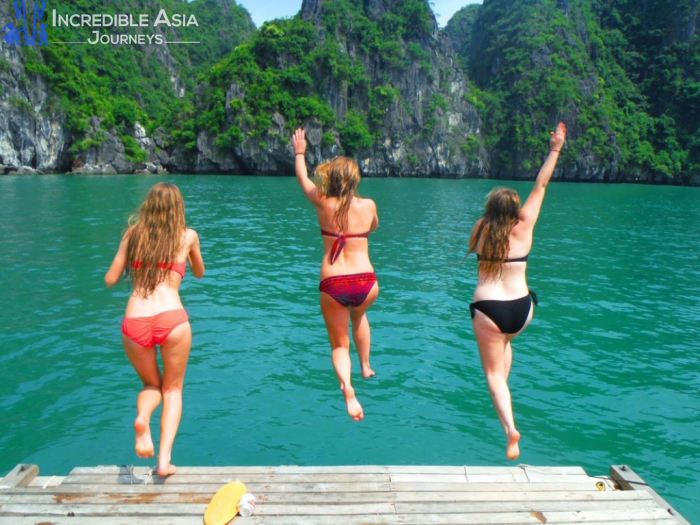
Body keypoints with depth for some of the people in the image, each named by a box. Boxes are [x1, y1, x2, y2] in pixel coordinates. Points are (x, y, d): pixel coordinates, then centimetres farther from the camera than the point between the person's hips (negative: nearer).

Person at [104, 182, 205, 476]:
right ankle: (165, 459, 5)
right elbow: (199, 273, 28)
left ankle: (142, 418, -6)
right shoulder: (188, 236, 10)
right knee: (173, 389, 20)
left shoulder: (133, 233, 13)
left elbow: (110, 280, 18)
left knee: (151, 384, 27)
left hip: (134, 323, 2)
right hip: (172, 320, -2)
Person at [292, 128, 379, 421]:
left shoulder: (322, 204, -2)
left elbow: (303, 179, 18)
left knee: (339, 344, 14)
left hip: (332, 285, -1)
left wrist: (299, 153, 34)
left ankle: (348, 389, -12)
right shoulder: (368, 206, -2)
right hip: (365, 282, 1)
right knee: (358, 316, 37)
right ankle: (366, 367, 42)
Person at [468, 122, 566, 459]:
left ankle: (510, 428, -9)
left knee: (493, 372, 7)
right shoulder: (523, 228, -3)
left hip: (488, 309, -2)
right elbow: (540, 186, 2)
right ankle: (502, 394, 31)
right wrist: (554, 151, 8)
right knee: (505, 342, 36)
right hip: (522, 308, 2)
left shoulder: (481, 229, -3)